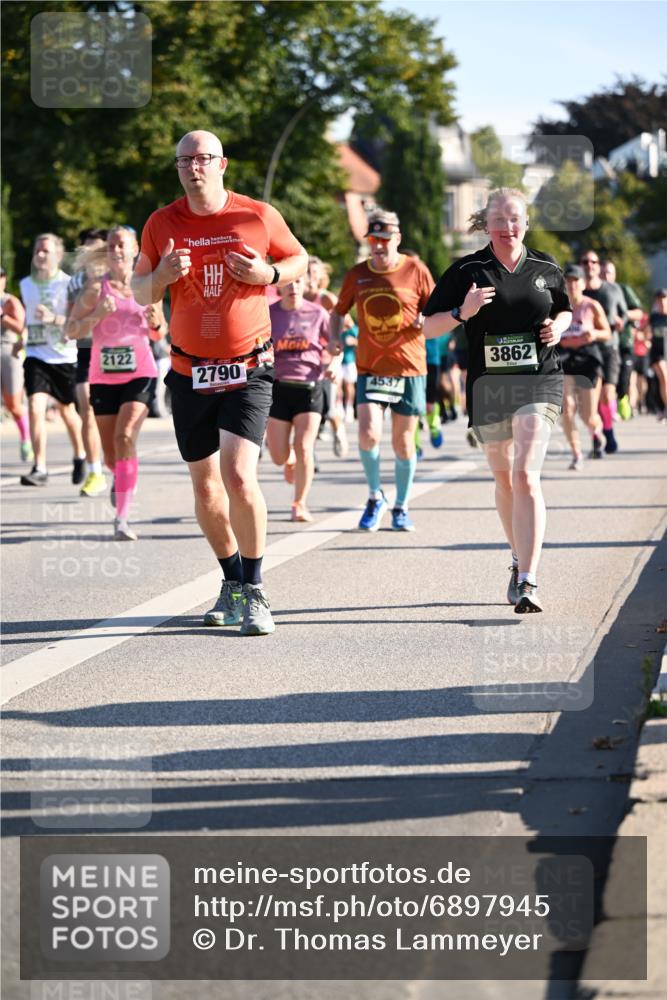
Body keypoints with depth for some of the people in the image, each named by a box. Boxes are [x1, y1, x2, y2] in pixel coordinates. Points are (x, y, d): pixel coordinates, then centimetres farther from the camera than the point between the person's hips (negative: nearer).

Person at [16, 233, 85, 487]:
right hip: (36, 356, 3)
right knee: (35, 408, -15)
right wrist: (22, 340, 25)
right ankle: (39, 469, -15)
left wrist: (54, 319, -27)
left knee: (68, 411, 12)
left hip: (65, 357, -3)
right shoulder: (26, 284, 7)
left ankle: (79, 457, 38)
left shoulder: (69, 285, -8)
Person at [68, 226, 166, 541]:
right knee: (111, 454, 8)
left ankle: (122, 518, -22)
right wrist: (96, 315, -18)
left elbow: (160, 333, 15)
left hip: (140, 374, -1)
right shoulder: (96, 288, 0)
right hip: (103, 376, 1)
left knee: (125, 437, -22)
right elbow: (73, 330, -1)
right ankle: (122, 479, 48)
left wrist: (155, 322, -8)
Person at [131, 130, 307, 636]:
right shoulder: (162, 223, 3)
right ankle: (233, 581, 28)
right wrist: (161, 276, -14)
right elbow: (140, 293, 10)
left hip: (248, 369, -3)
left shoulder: (259, 216, -2)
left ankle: (255, 591, -5)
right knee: (205, 484, 9)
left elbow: (299, 260, 12)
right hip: (190, 372, 3)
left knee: (239, 476, -17)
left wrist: (269, 274, -10)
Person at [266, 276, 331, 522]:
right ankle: (292, 460, 40)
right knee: (279, 456, 1)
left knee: (304, 448, -12)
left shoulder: (317, 314, 1)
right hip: (278, 388, 1)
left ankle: (300, 504, 3)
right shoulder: (268, 314, 2)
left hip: (309, 387, -1)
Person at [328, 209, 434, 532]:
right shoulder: (357, 274, 4)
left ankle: (401, 507, 21)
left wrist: (426, 321, -16)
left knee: (403, 442, 4)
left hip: (409, 368, -1)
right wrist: (335, 344, 1)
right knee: (368, 433, -16)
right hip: (370, 368, 1)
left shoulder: (416, 270, -2)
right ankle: (375, 496, 7)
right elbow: (338, 312, 17)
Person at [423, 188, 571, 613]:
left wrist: (558, 326, 0)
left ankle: (528, 583, -22)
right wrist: (463, 312, -18)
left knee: (526, 476, -17)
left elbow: (564, 310, 23)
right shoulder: (467, 271, 0)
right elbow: (428, 327, 0)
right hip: (487, 385, 2)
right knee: (505, 479, 15)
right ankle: (520, 560, 38)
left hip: (539, 381, -2)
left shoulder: (546, 268, 5)